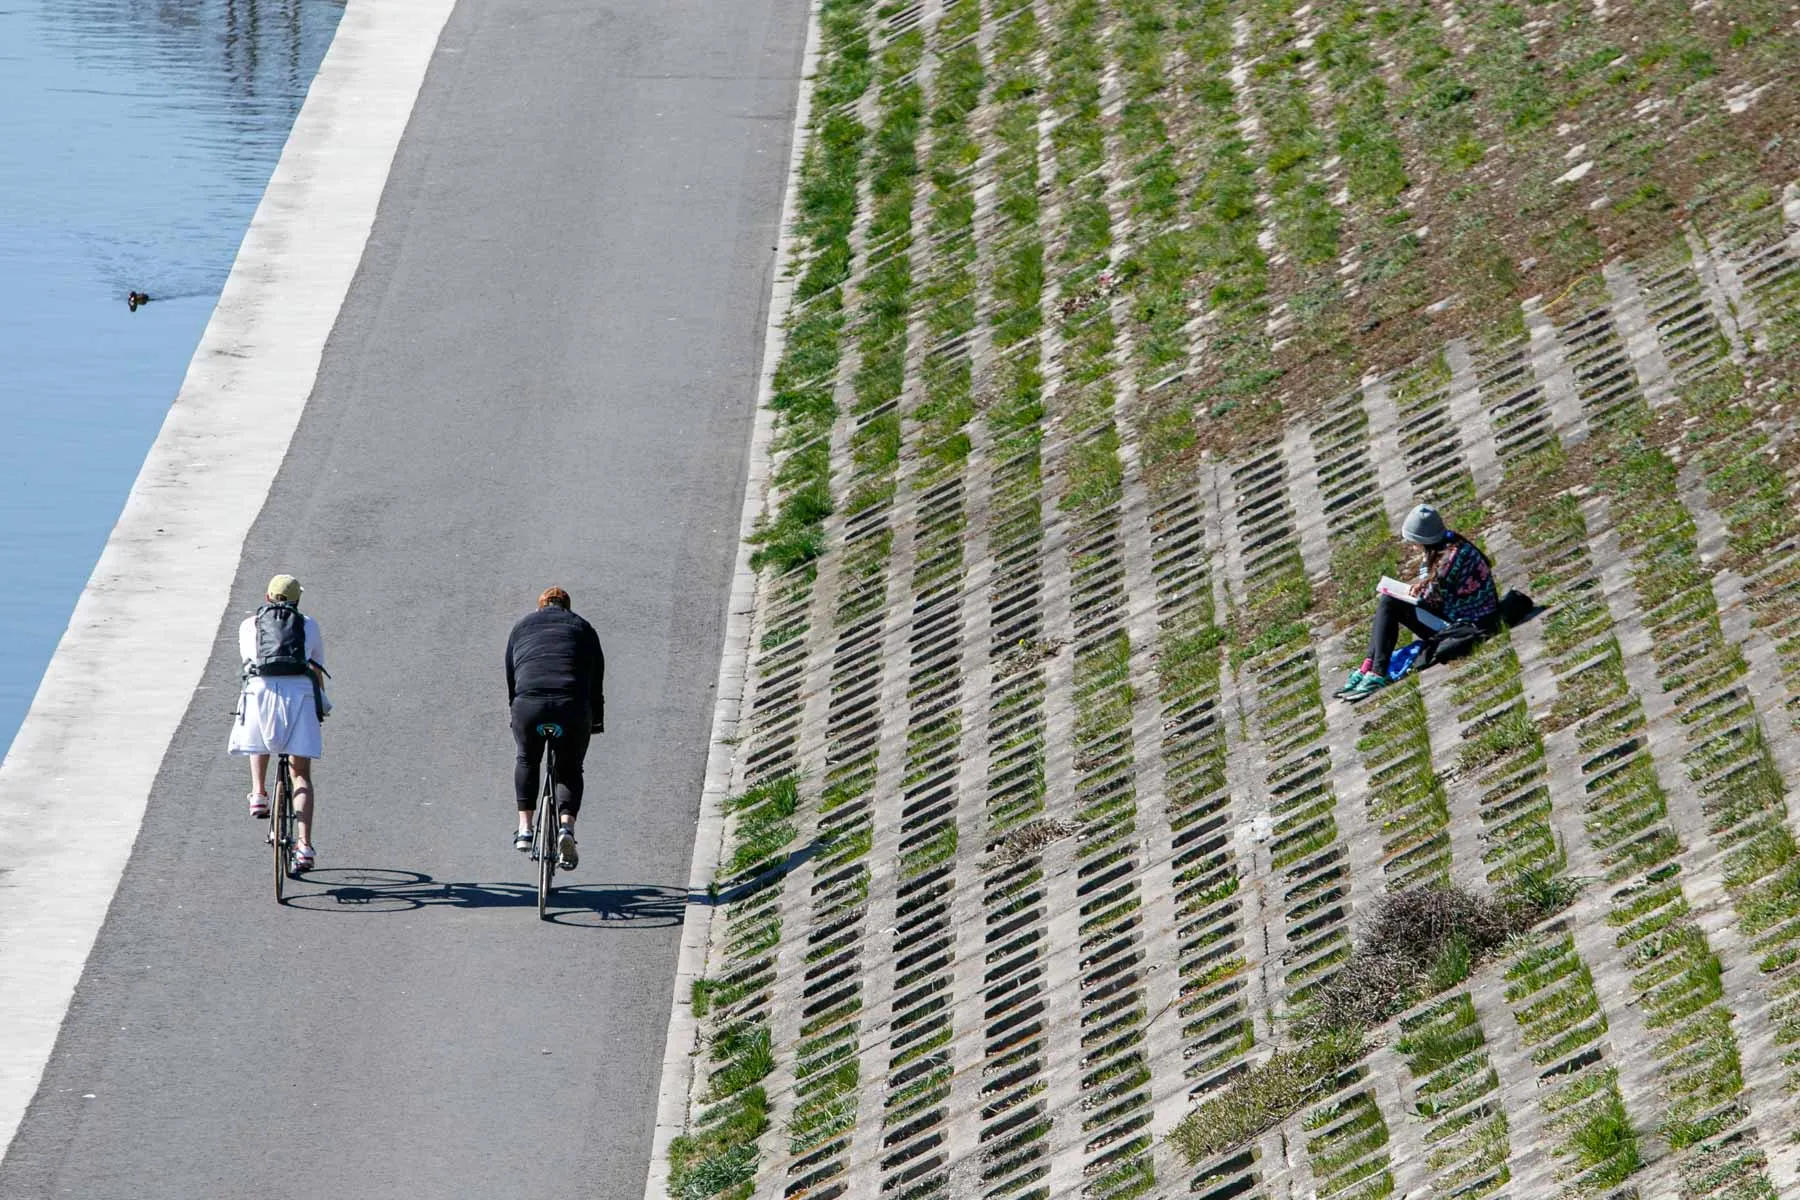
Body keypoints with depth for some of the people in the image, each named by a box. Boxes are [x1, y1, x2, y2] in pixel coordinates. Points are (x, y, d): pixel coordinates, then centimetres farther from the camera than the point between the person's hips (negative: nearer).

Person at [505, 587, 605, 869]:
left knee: (527, 760, 27)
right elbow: (597, 679, 22)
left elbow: (510, 677, 25)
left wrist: (515, 712, 35)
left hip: (528, 705, 0)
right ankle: (567, 827, -5)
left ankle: (524, 829, 19)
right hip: (573, 708, 0)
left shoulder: (522, 626, 25)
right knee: (570, 769, 18)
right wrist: (597, 721, 30)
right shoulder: (582, 628, 23)